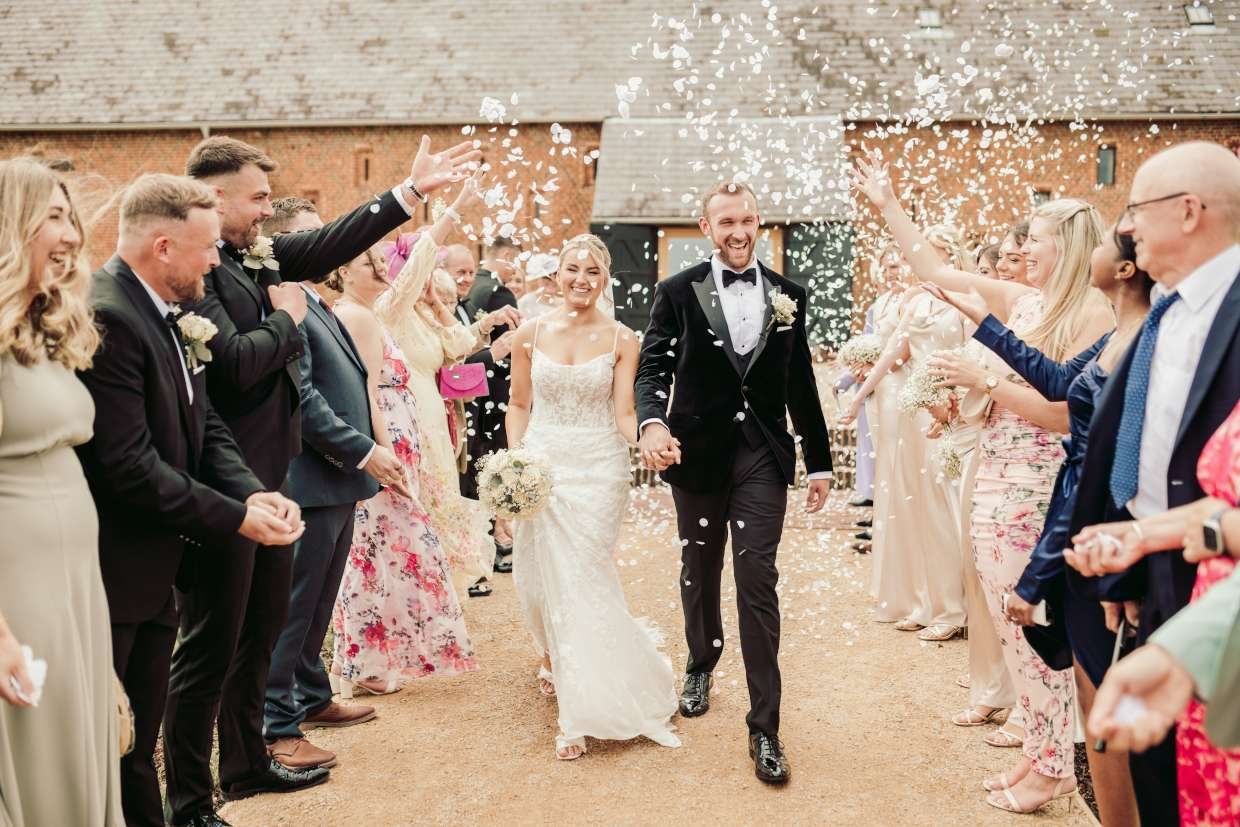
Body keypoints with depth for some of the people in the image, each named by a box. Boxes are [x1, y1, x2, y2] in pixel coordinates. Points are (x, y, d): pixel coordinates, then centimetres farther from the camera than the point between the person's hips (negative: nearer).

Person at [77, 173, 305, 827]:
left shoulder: (166, 313, 8)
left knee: (139, 739, 20)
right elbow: (130, 464, -26)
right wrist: (236, 517, -19)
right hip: (112, 573, -9)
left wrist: (254, 491, -7)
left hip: (155, 572, 9)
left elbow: (204, 427, 11)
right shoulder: (104, 318, -22)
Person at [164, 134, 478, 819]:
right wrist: (287, 317, -7)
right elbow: (236, 361, -26)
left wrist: (413, 190, 11)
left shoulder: (260, 255, 9)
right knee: (211, 644, 1)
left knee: (263, 627, 21)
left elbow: (332, 243, 14)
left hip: (270, 475, 10)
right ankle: (188, 798, 16)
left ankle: (245, 762, 38)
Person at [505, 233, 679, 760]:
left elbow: (624, 413, -6)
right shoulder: (531, 333, 4)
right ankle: (557, 660, 40)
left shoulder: (621, 339, -1)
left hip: (598, 471, -2)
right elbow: (519, 405, 10)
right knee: (544, 579, 8)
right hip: (542, 468, 2)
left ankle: (584, 711, 5)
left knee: (582, 583, -5)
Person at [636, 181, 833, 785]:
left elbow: (801, 384, 9)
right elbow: (653, 366, -9)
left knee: (758, 581, -4)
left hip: (763, 456, 0)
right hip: (697, 452, 0)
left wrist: (820, 462, 11)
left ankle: (764, 728, 1)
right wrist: (653, 423, -30)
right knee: (699, 571, 17)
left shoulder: (786, 294, 5)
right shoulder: (678, 292, -1)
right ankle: (701, 666, 43)